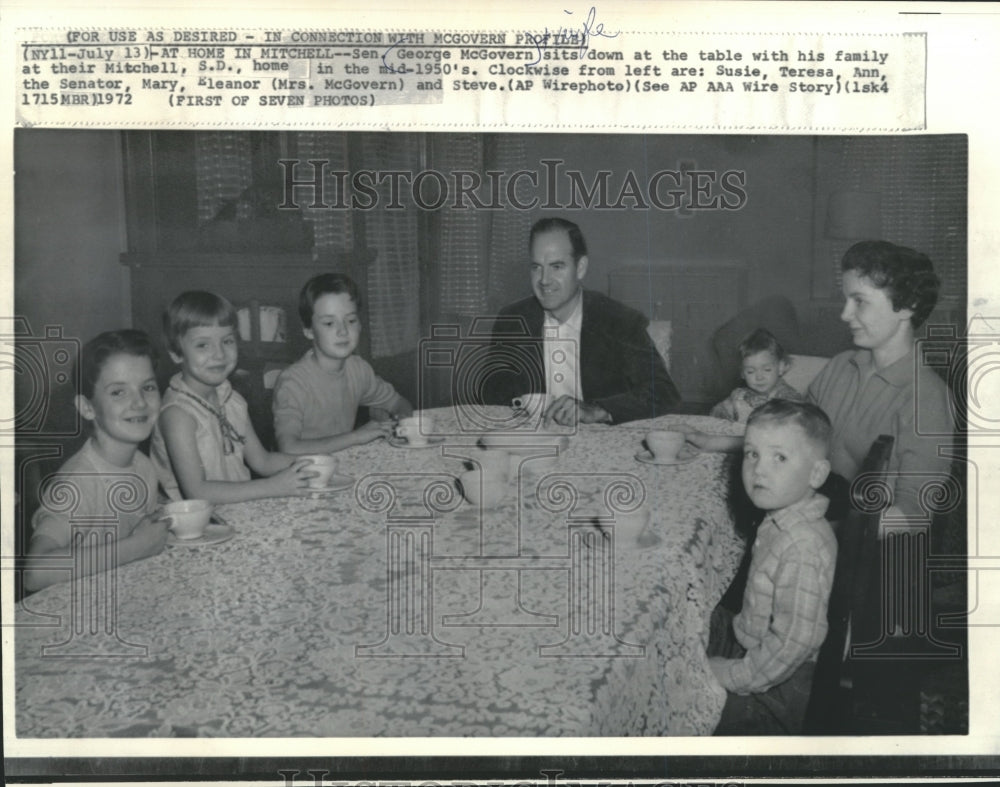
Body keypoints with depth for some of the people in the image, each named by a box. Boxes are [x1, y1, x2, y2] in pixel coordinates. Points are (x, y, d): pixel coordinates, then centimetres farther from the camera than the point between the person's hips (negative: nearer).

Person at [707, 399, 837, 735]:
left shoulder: (804, 547, -32)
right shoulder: (780, 518, -2)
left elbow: (796, 640, -31)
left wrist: (733, 676, -23)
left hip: (777, 686, -9)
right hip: (749, 643, 9)